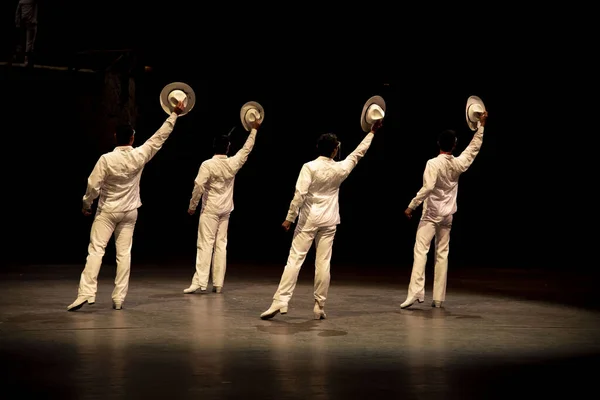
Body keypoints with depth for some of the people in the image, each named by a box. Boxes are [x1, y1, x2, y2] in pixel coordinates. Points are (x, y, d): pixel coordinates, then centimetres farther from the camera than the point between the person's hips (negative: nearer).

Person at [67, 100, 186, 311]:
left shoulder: (107, 159, -16)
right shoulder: (140, 156, -9)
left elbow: (93, 186, -14)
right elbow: (160, 137, 1)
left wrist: (86, 204, 4)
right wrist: (174, 114, 9)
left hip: (107, 211, -3)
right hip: (129, 212, 3)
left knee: (96, 250, -3)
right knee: (124, 253, 6)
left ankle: (86, 292, -15)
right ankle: (118, 298, 5)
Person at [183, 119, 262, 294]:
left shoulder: (208, 164, -13)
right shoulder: (233, 163, 0)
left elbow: (198, 186, -17)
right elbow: (246, 149, 15)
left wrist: (192, 206, -6)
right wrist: (254, 130, 26)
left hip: (210, 209, -4)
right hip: (225, 210, 4)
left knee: (205, 245, -6)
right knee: (221, 245, 6)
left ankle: (200, 282, -12)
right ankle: (218, 284, 6)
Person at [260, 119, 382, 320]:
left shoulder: (310, 167, -11)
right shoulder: (340, 168, 0)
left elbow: (299, 194, -15)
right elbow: (358, 153, 16)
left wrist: (289, 218, -8)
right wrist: (372, 132, 27)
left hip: (309, 219, -2)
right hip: (329, 221, 2)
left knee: (294, 259, -3)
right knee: (323, 263, 5)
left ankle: (280, 301, -10)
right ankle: (320, 307, 8)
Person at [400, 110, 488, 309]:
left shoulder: (433, 163, -15)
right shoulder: (458, 163, 1)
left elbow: (427, 188, -24)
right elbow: (473, 148, 16)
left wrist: (411, 206, -17)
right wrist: (481, 126, 23)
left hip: (431, 214, -5)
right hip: (447, 216, 5)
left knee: (421, 251, -8)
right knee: (442, 254, 8)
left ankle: (416, 292, -20)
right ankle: (438, 298, 7)